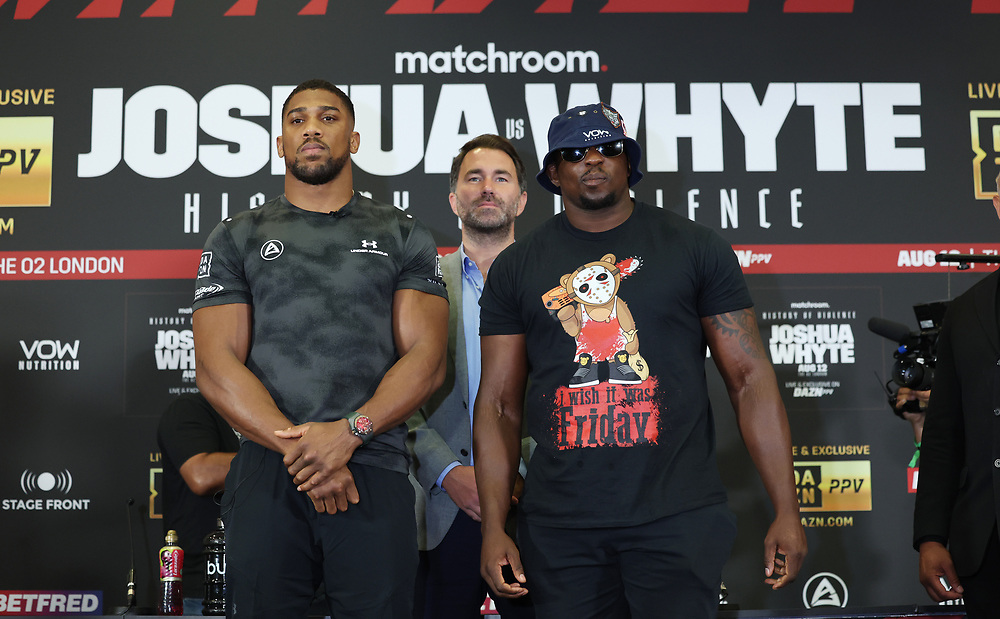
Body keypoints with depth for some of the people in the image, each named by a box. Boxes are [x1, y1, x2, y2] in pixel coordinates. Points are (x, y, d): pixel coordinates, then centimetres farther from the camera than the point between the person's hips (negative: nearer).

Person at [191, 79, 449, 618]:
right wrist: (298, 448, -11)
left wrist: (349, 432, -14)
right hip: (266, 472, 1)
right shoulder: (236, 238, 12)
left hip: (374, 472, 0)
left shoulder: (404, 237, 12)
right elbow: (216, 364, 2)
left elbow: (426, 360, 2)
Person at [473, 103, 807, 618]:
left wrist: (786, 512, -4)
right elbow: (499, 403, 8)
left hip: (678, 518, -1)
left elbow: (750, 379, 1)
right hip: (559, 526, 2)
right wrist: (493, 528, 0)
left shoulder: (695, 248, 4)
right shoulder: (516, 267, 9)